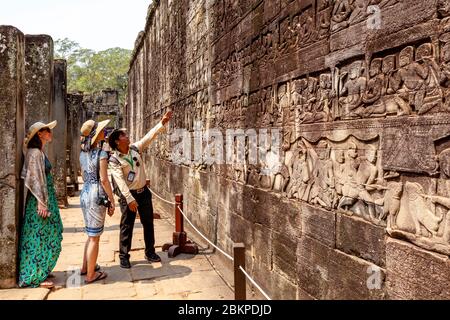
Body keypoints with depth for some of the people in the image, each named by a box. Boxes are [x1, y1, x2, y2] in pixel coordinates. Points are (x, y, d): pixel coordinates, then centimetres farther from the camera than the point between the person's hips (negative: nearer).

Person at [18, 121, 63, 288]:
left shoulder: (40, 152, 14)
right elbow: (35, 180, -19)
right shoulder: (35, 153, -15)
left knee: (44, 237, 15)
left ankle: (41, 271, 25)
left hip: (47, 199, 9)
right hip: (40, 201, -9)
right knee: (40, 238, -3)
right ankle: (35, 277, 6)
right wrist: (41, 203, -21)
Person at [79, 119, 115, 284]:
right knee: (94, 237, 3)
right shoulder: (101, 154, -14)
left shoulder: (83, 153, 9)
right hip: (96, 196, -8)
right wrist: (112, 200, -10)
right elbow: (103, 179, -16)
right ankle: (90, 274, 13)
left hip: (84, 194, 8)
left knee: (91, 234, 23)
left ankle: (85, 267, 34)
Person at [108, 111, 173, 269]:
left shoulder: (135, 148, 0)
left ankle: (150, 252, 26)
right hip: (128, 195, -5)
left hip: (143, 191, 5)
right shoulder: (114, 160, -15)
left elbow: (150, 136, -1)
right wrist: (130, 199, -27)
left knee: (148, 223, 12)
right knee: (127, 226, 3)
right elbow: (120, 181, -21)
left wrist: (162, 123, -11)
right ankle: (124, 256, 16)